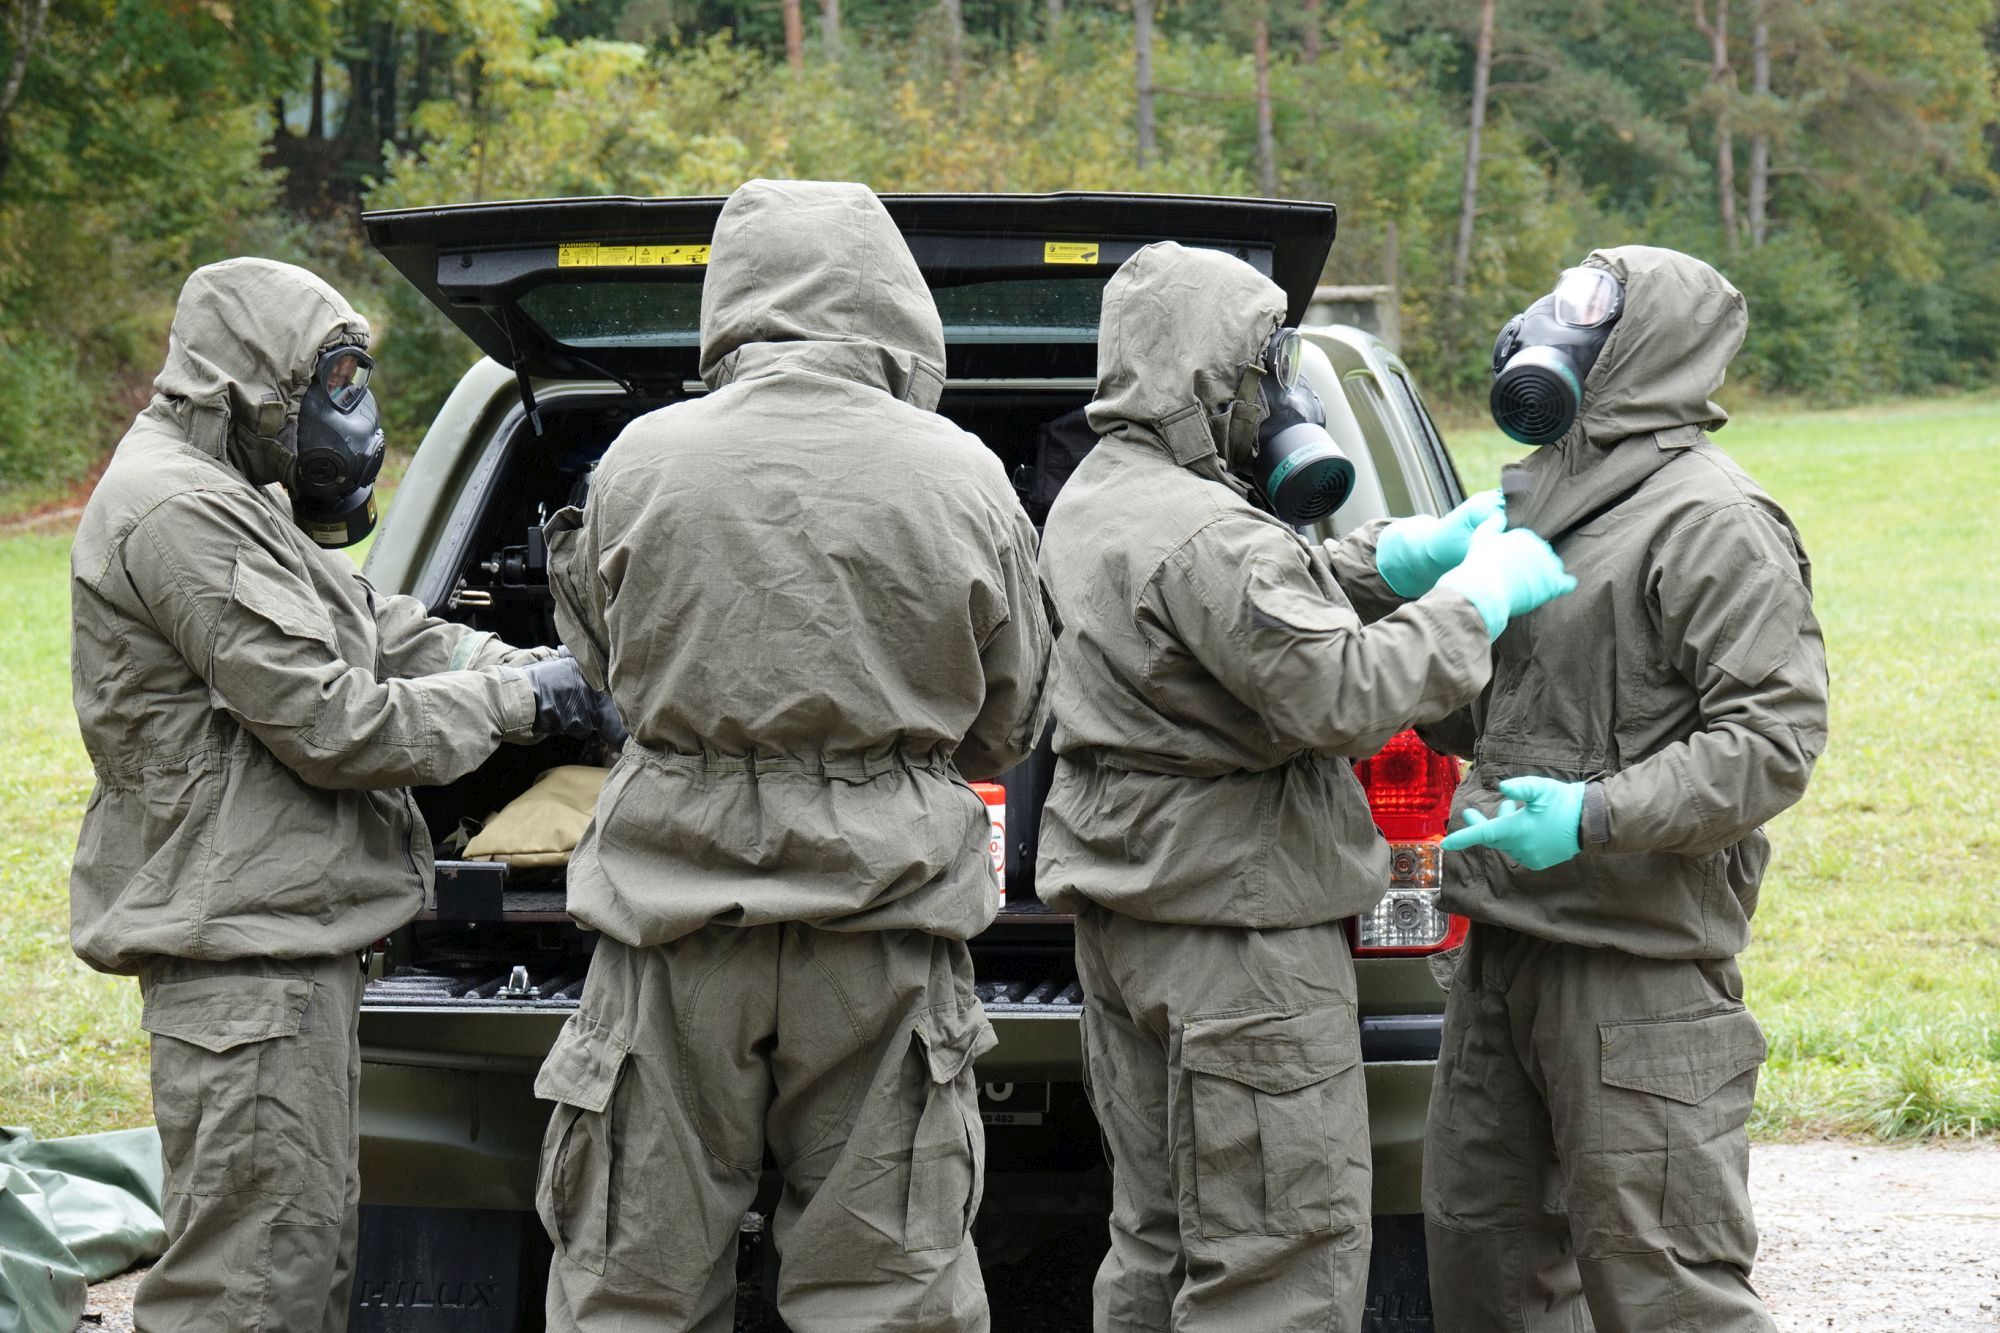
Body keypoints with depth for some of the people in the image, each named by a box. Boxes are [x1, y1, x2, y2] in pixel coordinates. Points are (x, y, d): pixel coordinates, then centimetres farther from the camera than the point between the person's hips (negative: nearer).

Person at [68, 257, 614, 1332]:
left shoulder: (238, 506, 19)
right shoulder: (182, 512, -17)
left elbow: (390, 637, 18)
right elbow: (331, 726, -20)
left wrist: (534, 673, 3)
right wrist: (513, 699, -9)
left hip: (293, 936, 11)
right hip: (242, 942, -11)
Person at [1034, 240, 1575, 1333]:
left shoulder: (1095, 498, 12)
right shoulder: (1207, 535, -21)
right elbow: (1341, 694, -26)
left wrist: (1412, 555, 10)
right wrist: (1477, 598, -15)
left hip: (1123, 910, 11)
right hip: (1233, 930, -11)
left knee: (1156, 1240, 15)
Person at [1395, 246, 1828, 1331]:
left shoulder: (1708, 520, -12)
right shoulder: (1548, 501, 18)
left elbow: (1774, 735, -20)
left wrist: (1597, 816, -28)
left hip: (1637, 966, -10)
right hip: (1505, 952, 10)